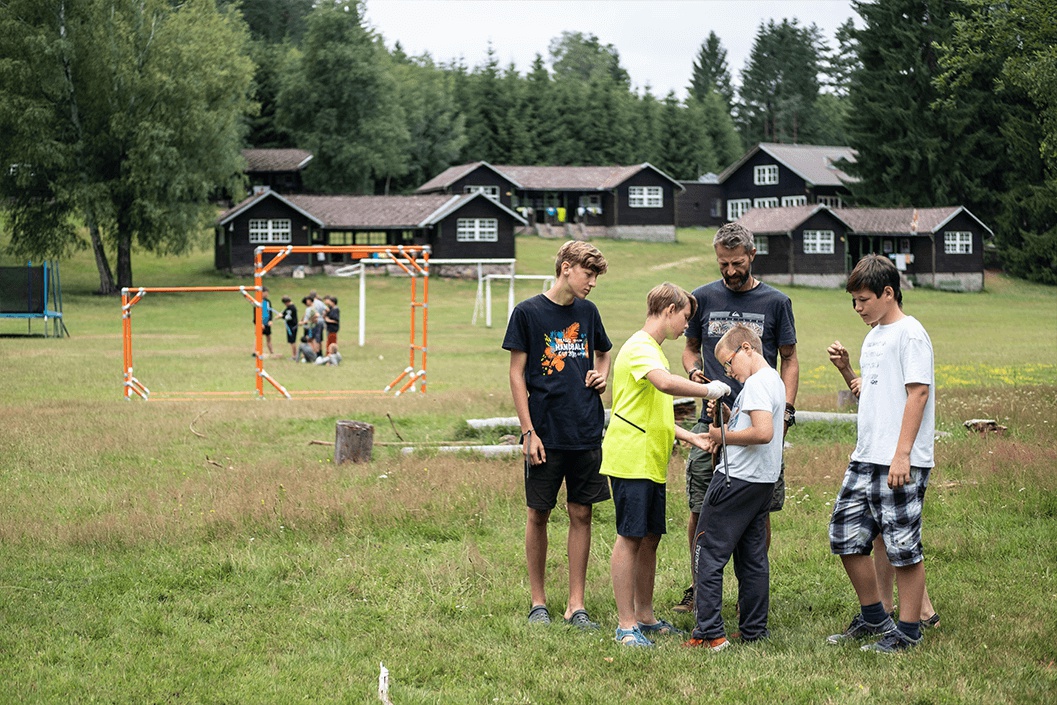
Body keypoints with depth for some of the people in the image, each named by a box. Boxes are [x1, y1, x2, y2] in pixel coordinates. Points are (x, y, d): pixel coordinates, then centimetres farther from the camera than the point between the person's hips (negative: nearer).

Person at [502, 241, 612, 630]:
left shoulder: (588, 312, 9)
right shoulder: (528, 313, -4)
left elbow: (604, 353, 28)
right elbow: (517, 374, -4)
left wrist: (602, 375, 5)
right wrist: (528, 432, -9)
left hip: (587, 433, 4)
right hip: (546, 433, -4)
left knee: (581, 514, 5)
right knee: (538, 514, 4)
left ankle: (576, 606, 11)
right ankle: (538, 601, 17)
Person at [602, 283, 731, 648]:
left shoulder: (653, 351, 22)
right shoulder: (640, 348, -12)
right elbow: (665, 383, -33)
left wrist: (692, 437, 18)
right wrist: (709, 390, -23)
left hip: (651, 463, 10)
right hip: (630, 461, -10)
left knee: (650, 538, 12)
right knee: (630, 538, -7)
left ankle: (645, 617, 21)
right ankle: (626, 625, -4)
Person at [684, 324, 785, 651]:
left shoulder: (756, 383, -16)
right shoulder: (775, 380, 16)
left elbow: (763, 432, -28)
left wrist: (724, 436, -15)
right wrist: (726, 416, 8)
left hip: (738, 479, -10)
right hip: (764, 480, 10)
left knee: (708, 555, -5)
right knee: (752, 558, 13)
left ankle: (710, 633, -7)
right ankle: (754, 631, 17)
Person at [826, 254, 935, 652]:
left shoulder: (910, 334, -10)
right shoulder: (873, 336, 17)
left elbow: (917, 394, -16)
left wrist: (902, 454, -20)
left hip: (900, 463, -9)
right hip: (866, 457, 9)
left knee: (903, 546, -3)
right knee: (846, 536, 10)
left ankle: (908, 630, 7)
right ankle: (873, 618, 24)